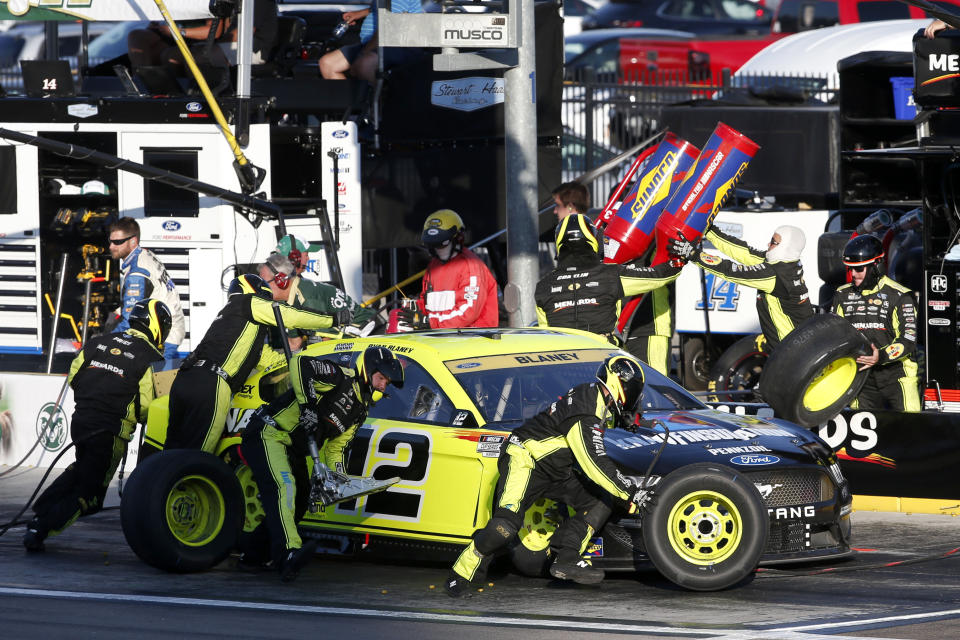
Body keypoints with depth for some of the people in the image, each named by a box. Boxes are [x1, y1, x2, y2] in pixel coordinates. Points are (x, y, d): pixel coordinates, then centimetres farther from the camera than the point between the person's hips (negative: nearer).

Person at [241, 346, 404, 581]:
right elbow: (299, 363, -26)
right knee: (284, 486, -29)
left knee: (299, 502, 14)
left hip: (294, 450, 11)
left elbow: (335, 448, 19)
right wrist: (307, 405, -28)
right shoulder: (343, 378, -12)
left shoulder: (359, 413, 16)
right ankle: (289, 554, -48)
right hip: (269, 435, -11)